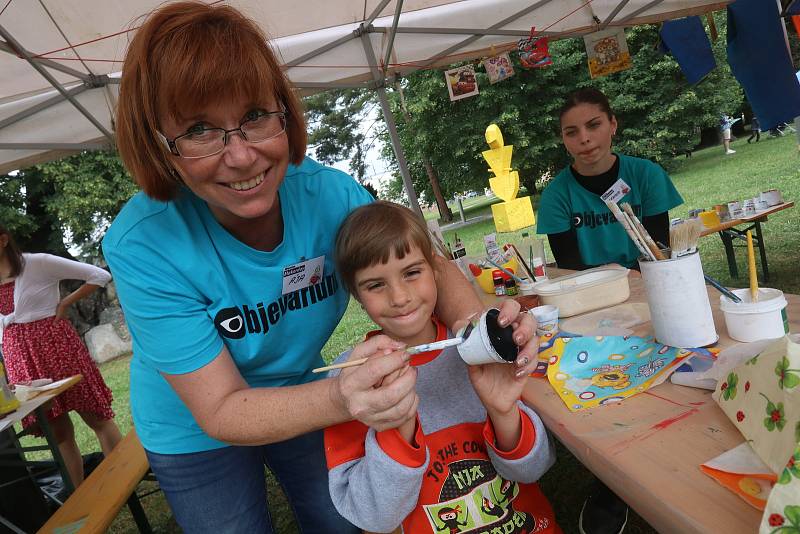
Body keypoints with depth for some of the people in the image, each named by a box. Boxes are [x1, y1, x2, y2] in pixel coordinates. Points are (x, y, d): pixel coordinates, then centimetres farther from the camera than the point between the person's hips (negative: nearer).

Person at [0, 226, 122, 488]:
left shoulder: (39, 263, -10)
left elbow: (100, 276, -9)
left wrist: (65, 303, -8)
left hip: (56, 344, -5)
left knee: (96, 416, 2)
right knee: (58, 431, 9)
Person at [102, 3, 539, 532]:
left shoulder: (332, 194, -24)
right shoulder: (142, 246, -31)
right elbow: (220, 410, -29)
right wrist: (340, 398, -48)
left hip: (300, 397, 3)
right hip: (197, 429, -2)